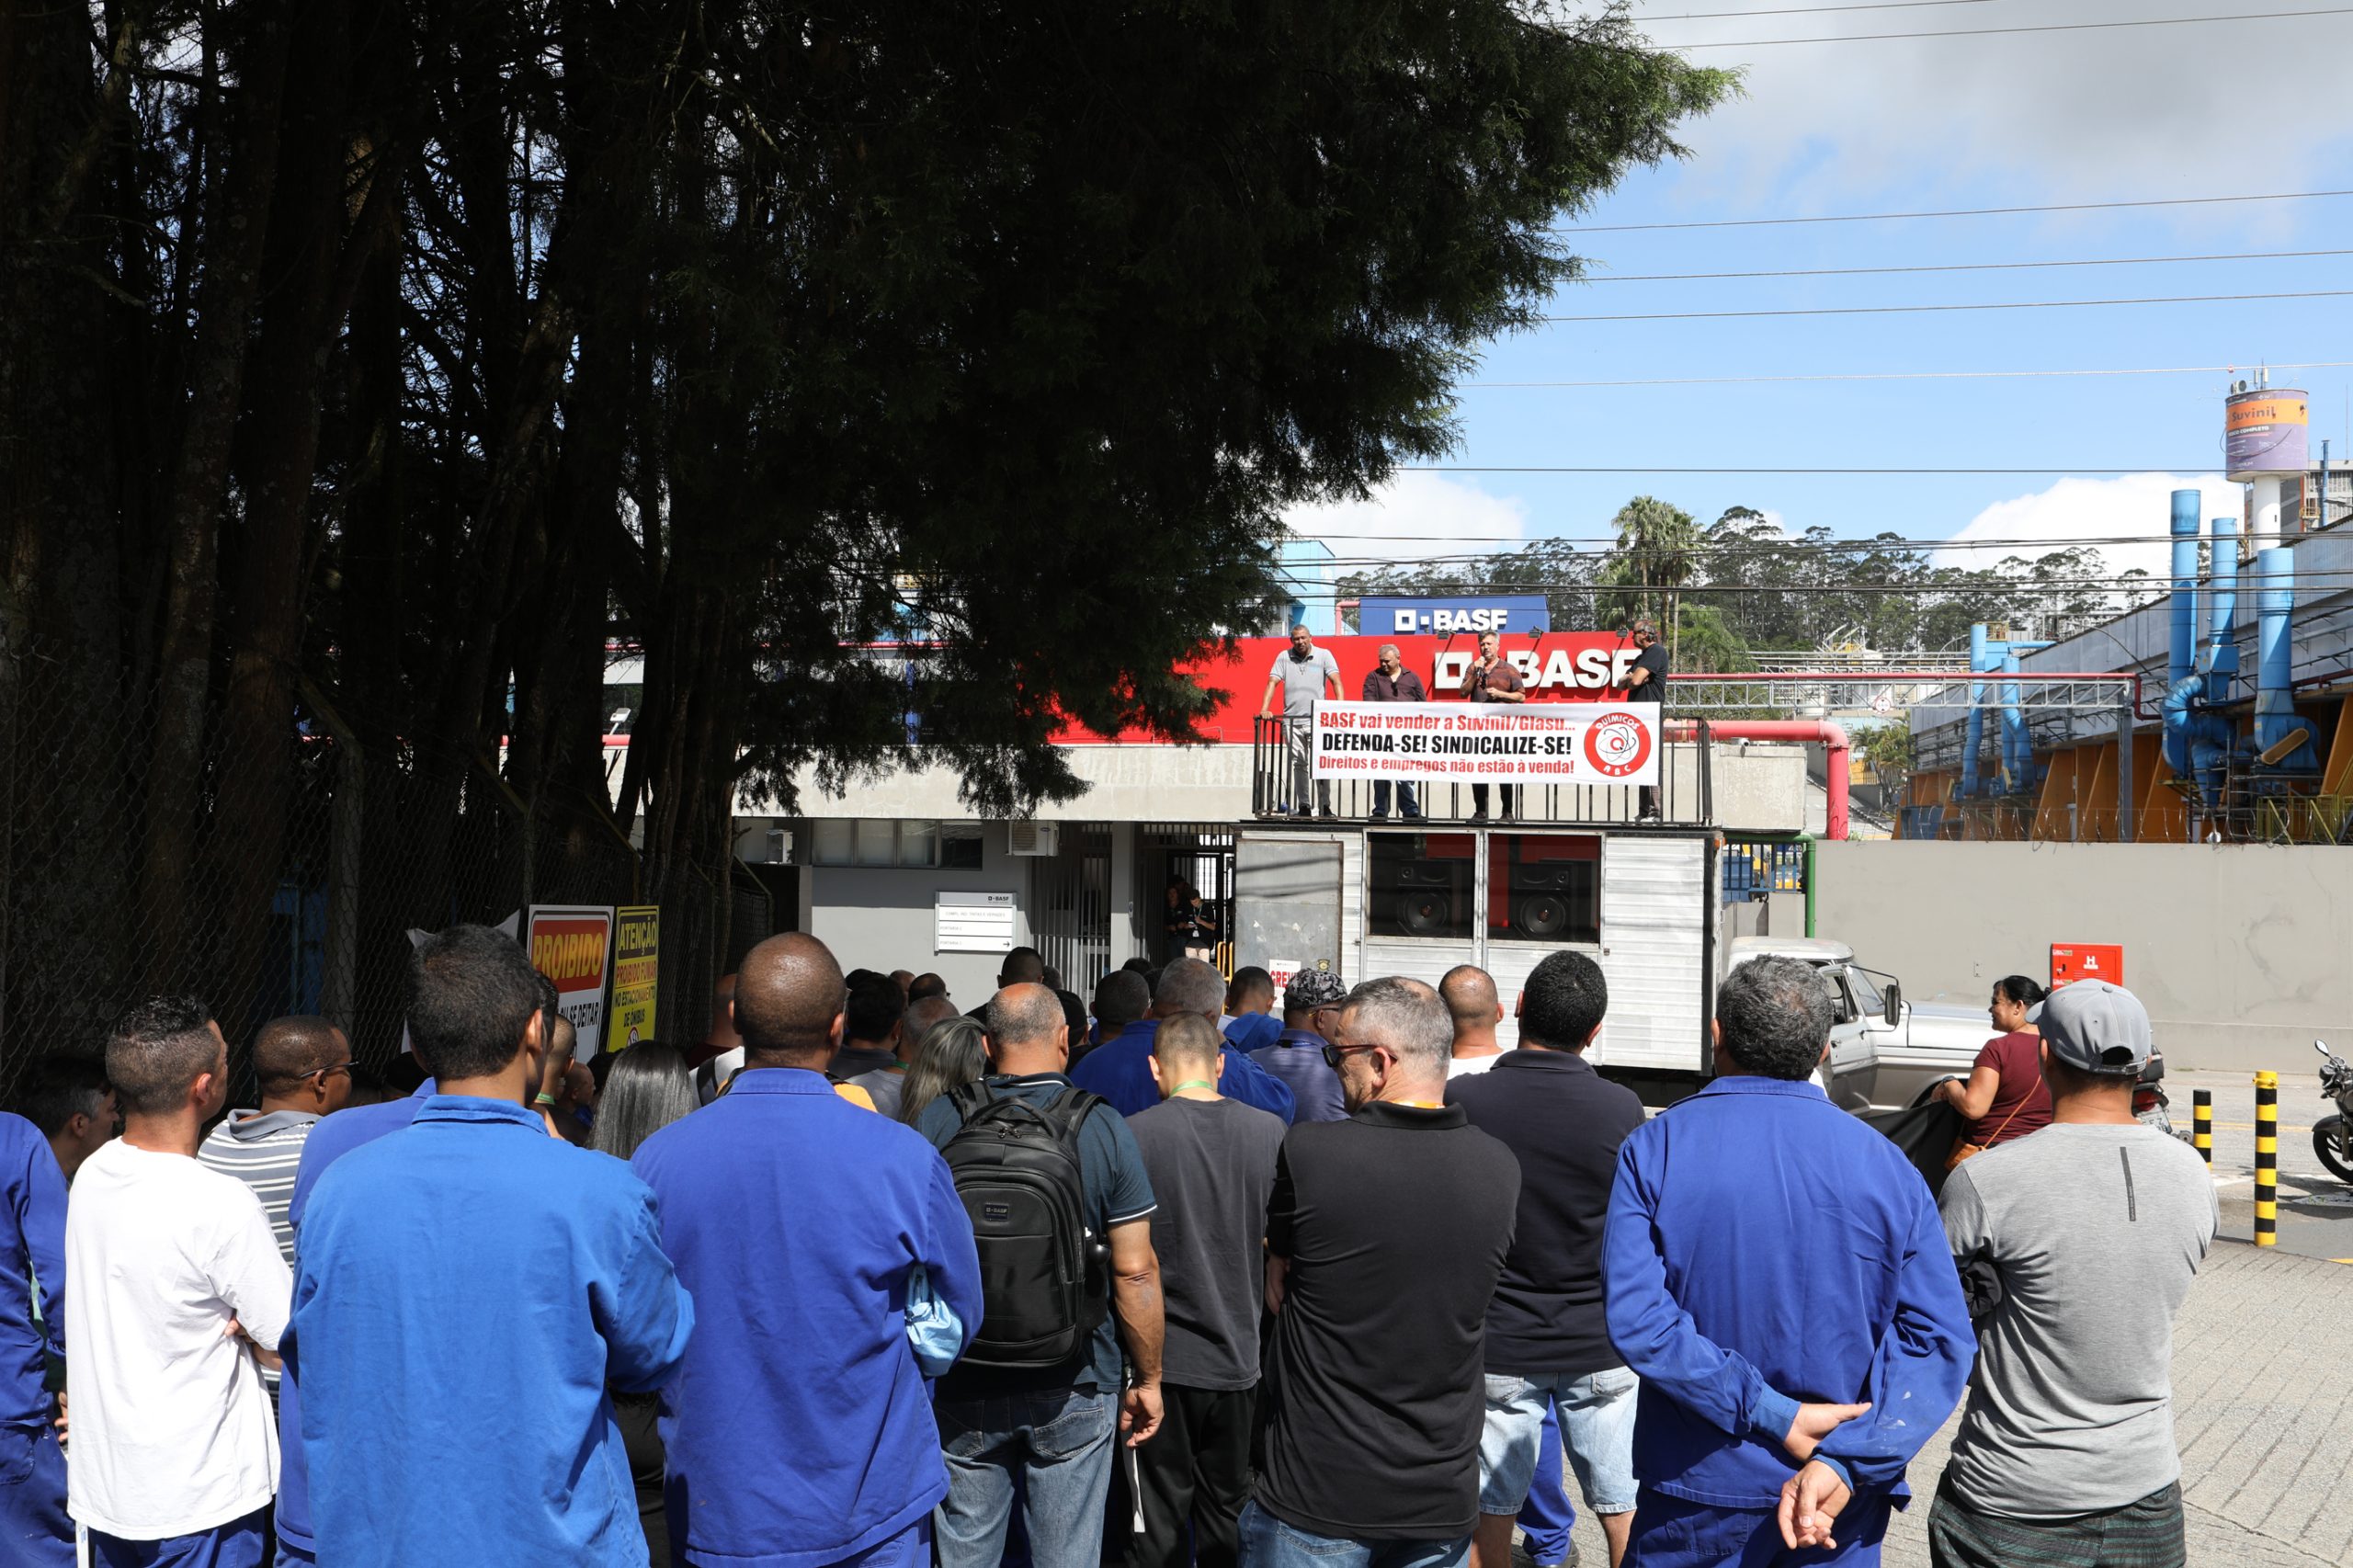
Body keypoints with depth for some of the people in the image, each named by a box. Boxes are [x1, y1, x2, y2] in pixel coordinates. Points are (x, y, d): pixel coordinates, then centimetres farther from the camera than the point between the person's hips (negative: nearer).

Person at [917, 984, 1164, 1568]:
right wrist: (1148, 1379, 3)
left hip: (963, 1387, 1)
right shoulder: (1104, 1128, -11)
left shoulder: (939, 1119, -8)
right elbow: (1136, 1272, -10)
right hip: (1073, 1389, -1)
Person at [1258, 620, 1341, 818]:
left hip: (1316, 720, -2)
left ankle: (1324, 806, -2)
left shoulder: (1324, 655, 3)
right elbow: (1272, 683, 1)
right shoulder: (1284, 657, 8)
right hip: (1291, 720, 2)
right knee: (1298, 764, 6)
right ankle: (1302, 806, 11)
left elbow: (1336, 681, -5)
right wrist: (1264, 709, -11)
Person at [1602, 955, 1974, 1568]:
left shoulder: (1654, 1149, -10)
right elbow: (1940, 1338, -11)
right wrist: (1847, 1461, -17)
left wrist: (1772, 1416, -17)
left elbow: (1635, 1319, -21)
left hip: (1697, 1500, -1)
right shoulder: (1887, 1165, -3)